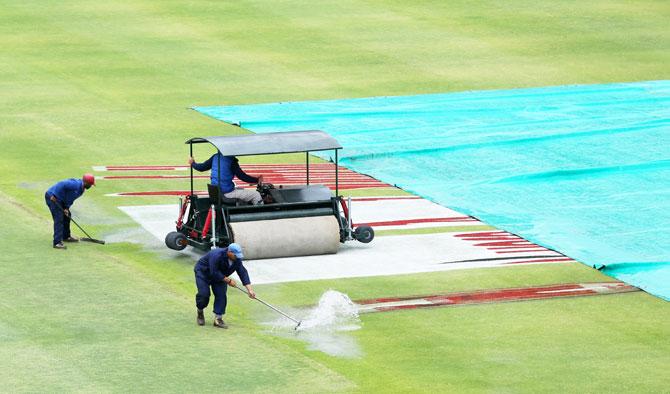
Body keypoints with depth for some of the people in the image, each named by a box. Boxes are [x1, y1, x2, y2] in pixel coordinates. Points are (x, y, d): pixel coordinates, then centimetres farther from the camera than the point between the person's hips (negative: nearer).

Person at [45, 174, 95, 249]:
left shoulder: (81, 190, 9)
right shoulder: (75, 184, -23)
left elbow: (70, 198, 11)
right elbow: (62, 184, -30)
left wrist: (67, 208, -4)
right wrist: (54, 196, -30)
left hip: (60, 200, 11)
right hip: (52, 197, -11)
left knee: (66, 216, 22)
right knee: (59, 219, -15)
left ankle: (66, 237, 39)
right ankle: (57, 243, -18)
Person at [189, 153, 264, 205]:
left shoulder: (216, 157, 6)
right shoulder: (231, 160, -14)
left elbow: (202, 167, 13)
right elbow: (242, 176, -15)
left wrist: (192, 163, 33)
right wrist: (257, 180, -7)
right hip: (227, 192, -8)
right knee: (256, 195, -5)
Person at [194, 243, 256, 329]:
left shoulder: (237, 260, -16)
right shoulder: (217, 255, -38)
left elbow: (243, 273, -17)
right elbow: (214, 273, -36)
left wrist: (249, 289, -25)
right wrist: (228, 280, -30)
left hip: (219, 276, 6)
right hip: (203, 272, -6)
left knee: (221, 295, -11)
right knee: (204, 294, -18)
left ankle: (218, 319, -5)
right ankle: (200, 312, 10)